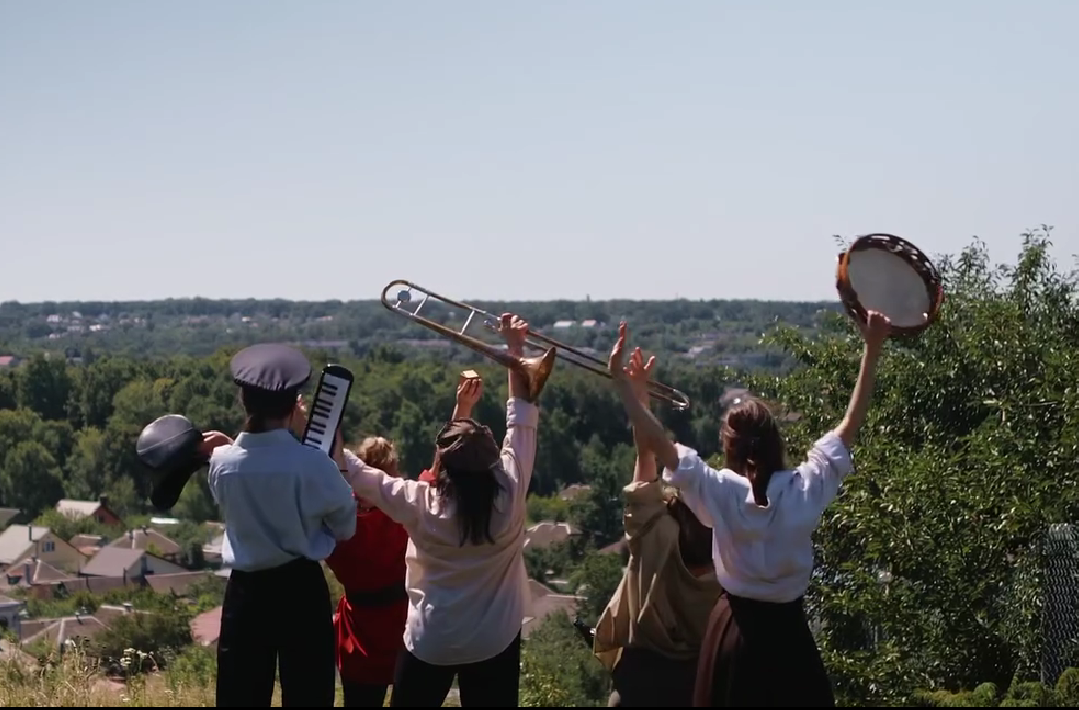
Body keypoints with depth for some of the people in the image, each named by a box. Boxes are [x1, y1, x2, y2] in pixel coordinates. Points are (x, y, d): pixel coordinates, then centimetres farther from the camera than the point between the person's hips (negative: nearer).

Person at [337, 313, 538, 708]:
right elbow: (522, 421, -7)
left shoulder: (421, 505, -18)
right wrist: (514, 349, -1)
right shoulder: (510, 495, -16)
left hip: (431, 643, -1)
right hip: (495, 642, 1)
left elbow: (357, 474, -7)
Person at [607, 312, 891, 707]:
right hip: (786, 630, 0)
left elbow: (657, 442, -14)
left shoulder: (720, 492, -13)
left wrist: (620, 381, -12)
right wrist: (873, 350, -4)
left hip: (736, 631, 0)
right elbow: (851, 424, -6)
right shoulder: (806, 488, -12)